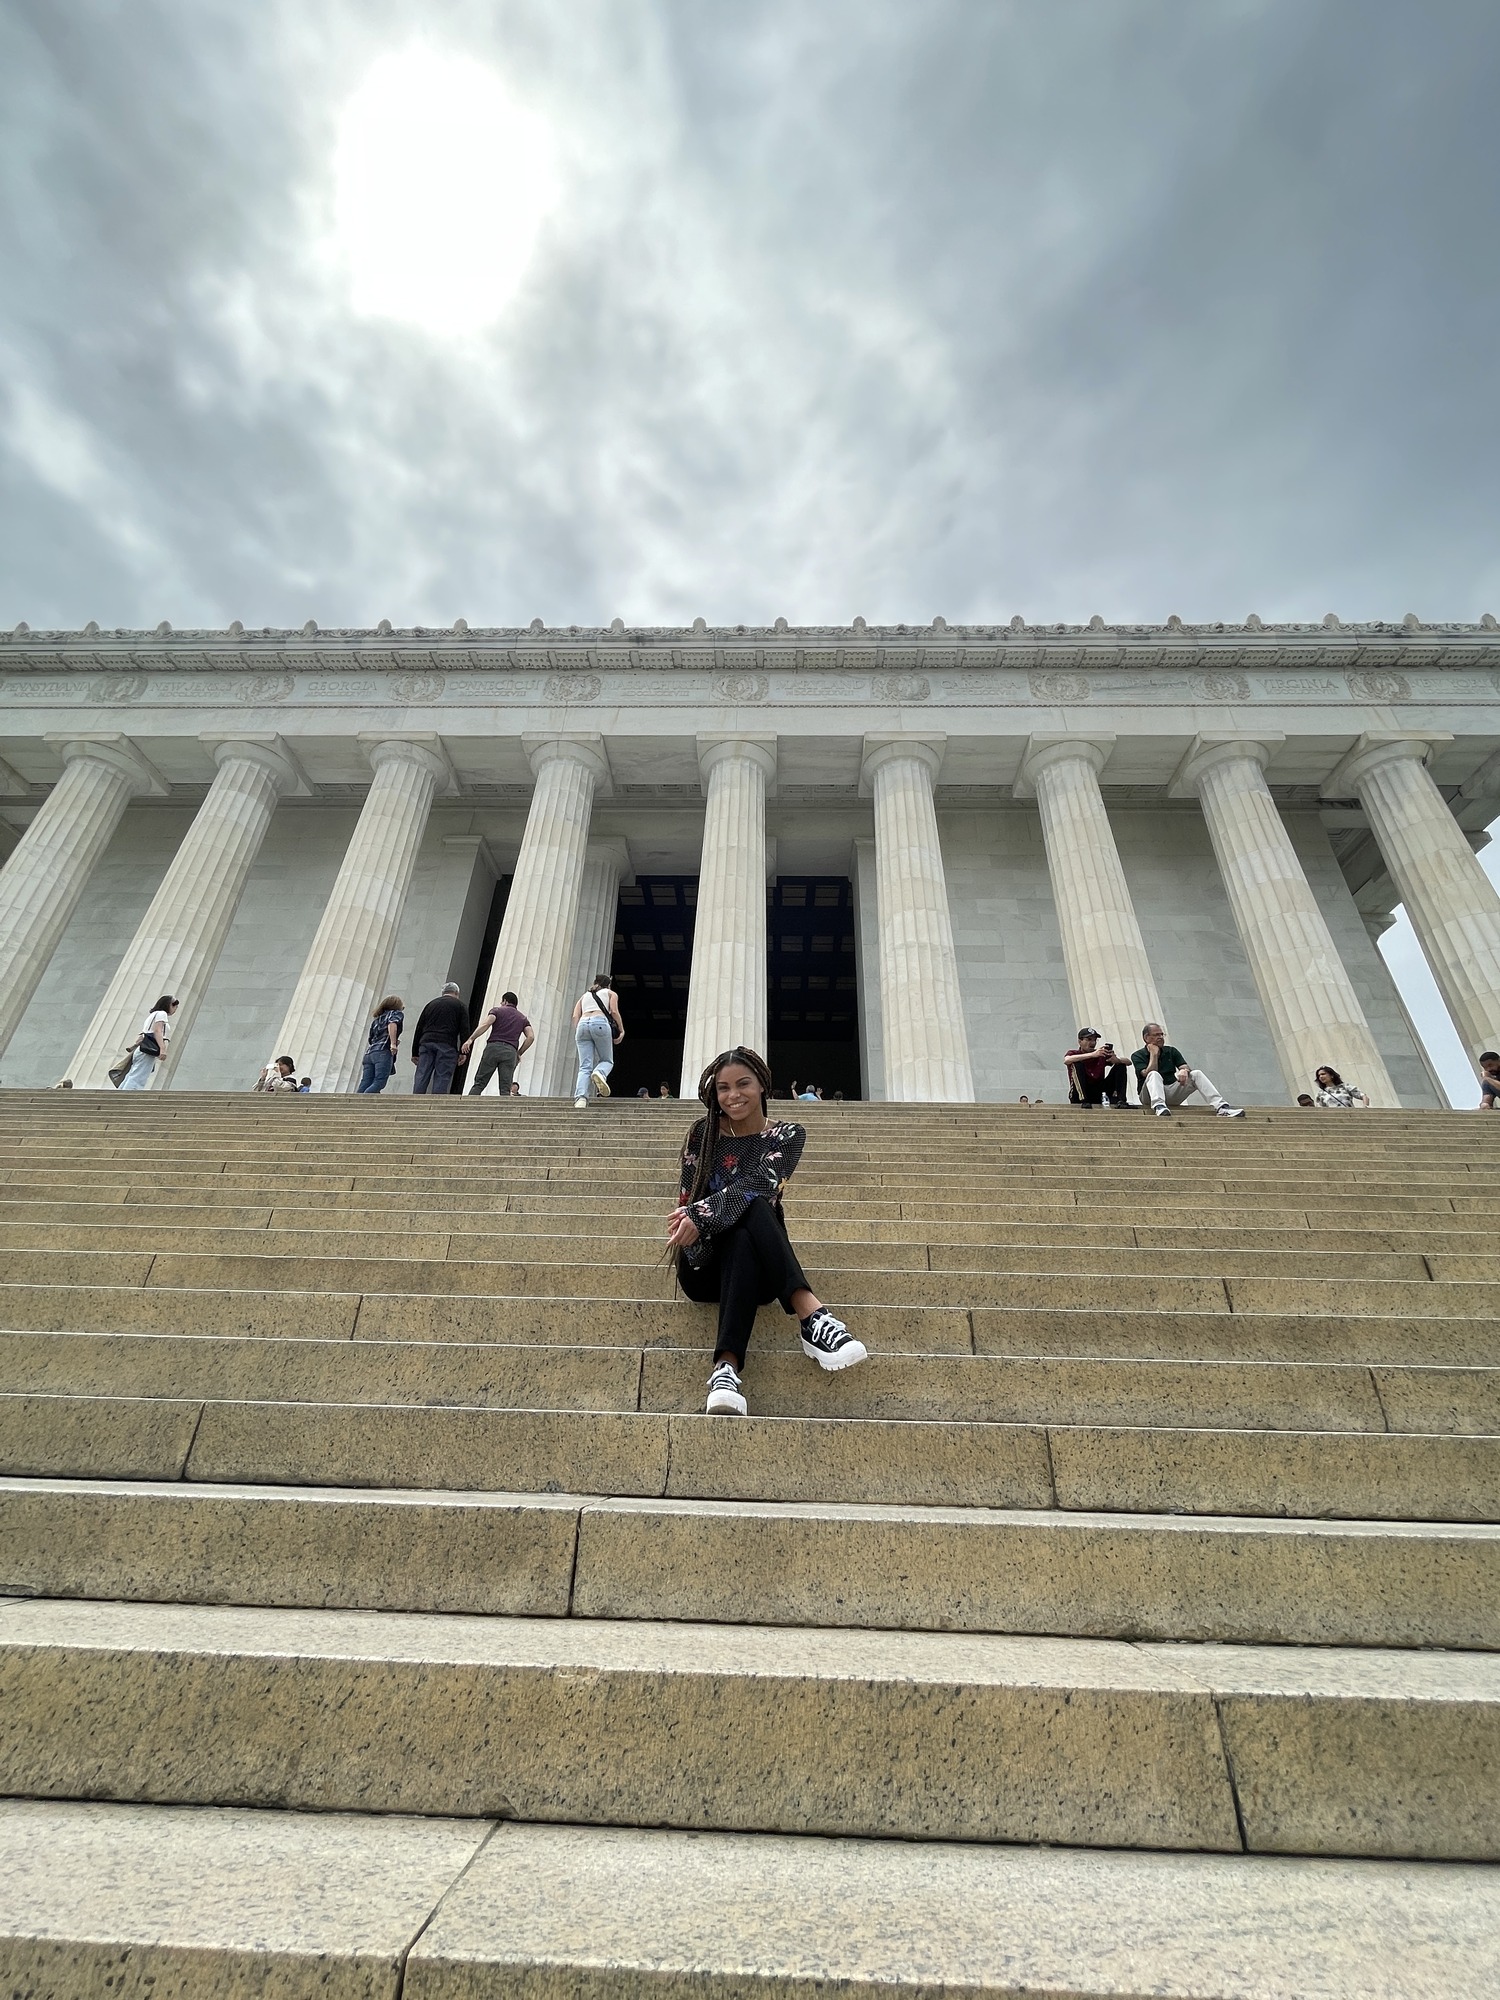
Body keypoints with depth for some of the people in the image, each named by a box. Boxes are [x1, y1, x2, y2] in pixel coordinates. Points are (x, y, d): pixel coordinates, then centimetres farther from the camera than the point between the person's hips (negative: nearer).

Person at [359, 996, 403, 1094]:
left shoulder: (377, 1018, 30)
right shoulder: (397, 1013, 13)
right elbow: (392, 1024, -10)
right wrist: (393, 1043, -17)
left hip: (369, 1053, 6)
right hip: (383, 1052, -6)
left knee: (365, 1085, -4)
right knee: (379, 1083, -14)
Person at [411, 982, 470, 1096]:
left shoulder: (430, 1004, 24)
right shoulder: (460, 1005, 13)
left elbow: (419, 1029, 20)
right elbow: (464, 1030, 2)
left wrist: (415, 1052, 20)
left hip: (426, 1043, 3)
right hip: (447, 1046, -3)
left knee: (421, 1077, 0)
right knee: (442, 1078, -6)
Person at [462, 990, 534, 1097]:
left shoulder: (497, 1010, 13)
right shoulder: (523, 1018, 21)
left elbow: (485, 1024, -6)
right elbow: (531, 1037, 6)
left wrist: (471, 1039, -10)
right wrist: (519, 1053, 13)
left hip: (493, 1047, -2)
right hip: (510, 1052, 2)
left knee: (479, 1083, 2)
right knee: (505, 1090, -2)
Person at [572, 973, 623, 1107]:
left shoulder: (585, 995, 33)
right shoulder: (611, 993, 23)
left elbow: (575, 1016, 18)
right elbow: (614, 1011, 5)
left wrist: (576, 1033, 17)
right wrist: (621, 1030, 9)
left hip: (582, 1024, 3)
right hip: (600, 1023, -3)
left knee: (585, 1067, -3)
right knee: (607, 1060, 10)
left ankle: (580, 1097, -25)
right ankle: (600, 1073, -27)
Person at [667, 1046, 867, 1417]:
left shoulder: (787, 1135, 2)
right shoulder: (703, 1134, 3)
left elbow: (758, 1184, -17)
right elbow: (687, 1199, -6)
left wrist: (699, 1216, -30)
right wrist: (690, 1221, -29)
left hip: (756, 1268, 0)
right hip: (704, 1264, 0)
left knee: (754, 1202, -37)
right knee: (752, 1210, -34)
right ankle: (812, 1314, -49)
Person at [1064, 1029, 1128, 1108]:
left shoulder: (1101, 1055, 6)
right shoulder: (1074, 1053, -3)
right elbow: (1066, 1060, -29)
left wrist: (1117, 1060, -23)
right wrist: (1092, 1055, -37)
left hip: (1098, 1095, 4)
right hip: (1079, 1095, -4)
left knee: (1120, 1065, -4)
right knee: (1077, 1064, -25)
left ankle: (1120, 1100, -18)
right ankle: (1084, 1101, -32)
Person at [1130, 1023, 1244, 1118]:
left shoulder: (1171, 1051, 15)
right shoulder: (1138, 1056, 1)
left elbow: (1185, 1066, 1)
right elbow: (1148, 1074, -16)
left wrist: (1184, 1070, -23)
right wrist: (1154, 1054, -10)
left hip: (1172, 1094, 4)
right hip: (1150, 1095, -4)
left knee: (1196, 1074, -13)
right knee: (1154, 1074, -34)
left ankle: (1221, 1107, -26)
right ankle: (1159, 1107, -60)